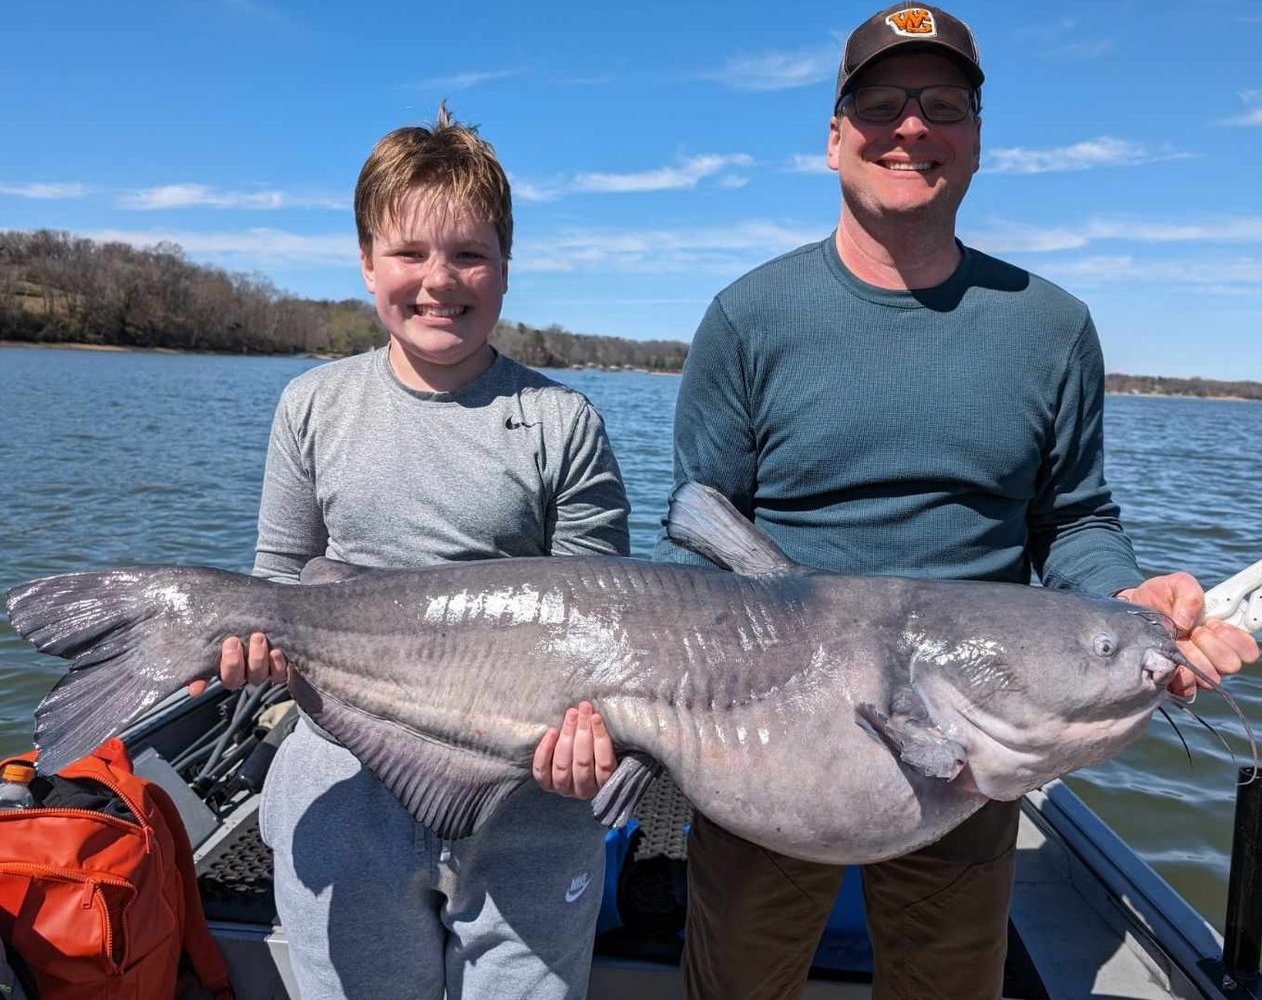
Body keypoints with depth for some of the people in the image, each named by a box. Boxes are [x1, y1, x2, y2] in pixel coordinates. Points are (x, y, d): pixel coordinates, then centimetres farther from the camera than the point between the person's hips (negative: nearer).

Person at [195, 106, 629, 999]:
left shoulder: (562, 423, -6)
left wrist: (590, 720, -23)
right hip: (347, 791, 2)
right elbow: (280, 578, 10)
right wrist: (250, 635, -11)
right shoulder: (315, 406, 2)